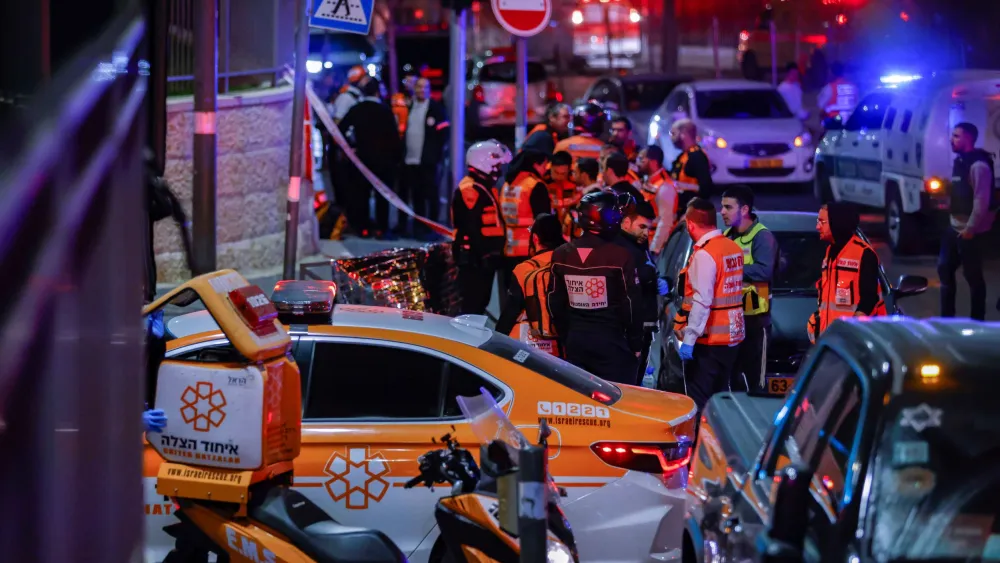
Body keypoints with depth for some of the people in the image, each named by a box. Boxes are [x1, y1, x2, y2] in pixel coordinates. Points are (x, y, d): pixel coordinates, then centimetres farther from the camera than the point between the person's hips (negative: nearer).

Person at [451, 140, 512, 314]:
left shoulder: (486, 188, 18)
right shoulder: (470, 190, -17)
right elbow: (472, 228, -22)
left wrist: (495, 254, 21)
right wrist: (484, 255, -22)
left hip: (486, 257, 11)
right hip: (474, 259, -11)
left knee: (481, 302, 15)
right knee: (473, 304, -10)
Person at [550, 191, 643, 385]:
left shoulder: (561, 255, 3)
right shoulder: (620, 256, -13)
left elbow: (555, 304, 9)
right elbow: (632, 303, -9)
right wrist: (635, 344, 2)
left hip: (576, 341, 5)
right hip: (611, 341, -5)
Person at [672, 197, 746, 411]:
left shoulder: (704, 254, -17)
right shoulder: (734, 248, 8)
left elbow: (702, 300, -22)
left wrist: (689, 337, -21)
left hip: (707, 340, -8)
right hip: (732, 336, 8)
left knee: (699, 401, -4)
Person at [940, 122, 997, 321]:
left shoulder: (978, 165, -17)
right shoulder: (960, 161, 12)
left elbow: (982, 200, -21)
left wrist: (970, 228, -20)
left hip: (971, 231, -10)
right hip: (955, 227, 10)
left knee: (973, 275, -1)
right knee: (945, 268, 13)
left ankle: (977, 321, 8)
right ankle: (947, 317, 23)